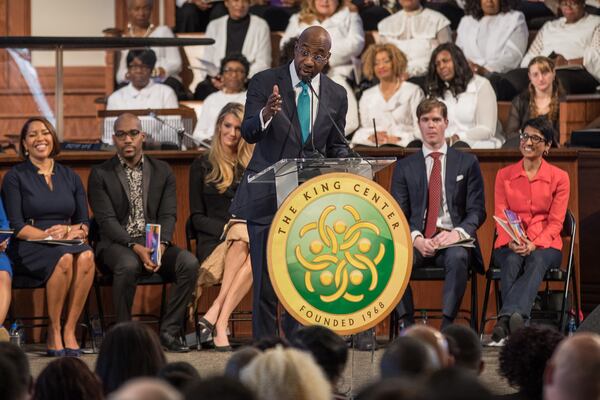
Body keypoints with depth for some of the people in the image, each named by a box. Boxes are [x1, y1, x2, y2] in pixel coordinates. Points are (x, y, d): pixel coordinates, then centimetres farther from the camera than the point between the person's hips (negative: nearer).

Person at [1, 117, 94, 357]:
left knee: (86, 256, -34)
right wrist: (48, 235, -16)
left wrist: (75, 231, -10)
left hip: (69, 244, 3)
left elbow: (84, 222, 14)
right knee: (64, 258, -37)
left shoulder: (70, 177, 17)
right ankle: (53, 332, -25)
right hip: (28, 249, -3)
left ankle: (69, 331, -29)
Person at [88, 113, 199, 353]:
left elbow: (168, 215, 5)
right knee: (128, 265, -38)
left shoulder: (162, 171, 13)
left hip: (155, 243, 3)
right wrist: (135, 247, -22)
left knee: (189, 262, -26)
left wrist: (160, 246, -16)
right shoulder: (100, 174, 4)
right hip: (117, 244, -3)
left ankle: (169, 332, -18)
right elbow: (106, 220, -7)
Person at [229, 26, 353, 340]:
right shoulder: (265, 82, -5)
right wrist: (267, 113, -36)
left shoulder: (336, 95, 5)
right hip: (267, 195, -3)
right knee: (266, 281, -1)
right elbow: (248, 133, -15)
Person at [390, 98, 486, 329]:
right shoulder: (405, 167, 15)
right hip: (417, 240, 1)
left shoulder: (467, 163, 13)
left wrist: (457, 233, -14)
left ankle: (447, 325, -36)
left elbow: (477, 211, 7)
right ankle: (407, 325, -27)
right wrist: (416, 238, -13)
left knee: (458, 257, -37)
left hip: (453, 241, -1)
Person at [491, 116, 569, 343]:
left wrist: (534, 244, -19)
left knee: (537, 260, -37)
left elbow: (555, 222, 0)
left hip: (545, 245, -2)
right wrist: (511, 242, -17)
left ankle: (506, 318, -59)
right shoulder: (504, 176, 12)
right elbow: (500, 217, 5)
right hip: (510, 246, 2)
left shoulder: (559, 178, 8)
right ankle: (516, 320, -51)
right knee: (512, 261, -35)